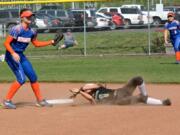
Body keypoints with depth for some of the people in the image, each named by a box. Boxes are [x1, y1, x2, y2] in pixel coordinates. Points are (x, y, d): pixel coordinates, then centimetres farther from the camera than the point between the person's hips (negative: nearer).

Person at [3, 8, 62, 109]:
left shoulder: (32, 32, 3)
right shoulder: (17, 29, -19)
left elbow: (36, 43, 19)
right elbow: (6, 43, -21)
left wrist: (51, 42, 12)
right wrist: (13, 53, -35)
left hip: (21, 56, 8)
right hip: (12, 56, -8)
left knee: (33, 77, 8)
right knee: (21, 79, -16)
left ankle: (40, 100, 22)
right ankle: (7, 101, -7)